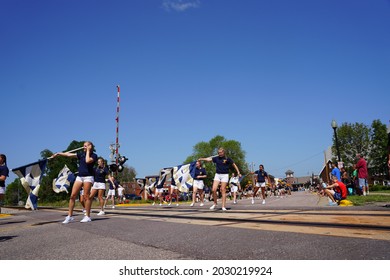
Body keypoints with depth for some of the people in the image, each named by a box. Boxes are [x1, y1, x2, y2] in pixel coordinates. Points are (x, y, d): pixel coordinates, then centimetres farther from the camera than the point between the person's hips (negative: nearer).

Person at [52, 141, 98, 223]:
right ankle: (70, 216, 5)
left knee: (86, 196, -8)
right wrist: (58, 153, 10)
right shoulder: (81, 154, 14)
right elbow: (69, 154, 14)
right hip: (79, 176, 6)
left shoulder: (94, 155, -2)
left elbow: (87, 161, -21)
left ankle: (87, 216, 1)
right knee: (72, 195, -1)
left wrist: (88, 151, -9)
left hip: (88, 177, -6)